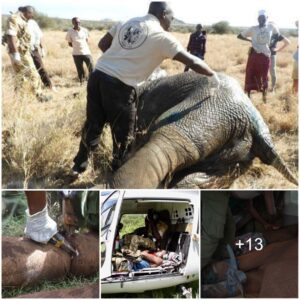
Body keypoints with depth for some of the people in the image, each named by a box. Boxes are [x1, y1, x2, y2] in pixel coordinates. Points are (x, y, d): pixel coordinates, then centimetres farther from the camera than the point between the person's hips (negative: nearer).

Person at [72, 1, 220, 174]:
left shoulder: (127, 23, 16)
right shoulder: (162, 36, -2)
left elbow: (102, 44, 19)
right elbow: (191, 61, -2)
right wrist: (212, 75, 11)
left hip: (98, 75, 7)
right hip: (120, 87, -6)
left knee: (93, 125, 21)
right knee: (123, 136, 12)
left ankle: (80, 165, 37)